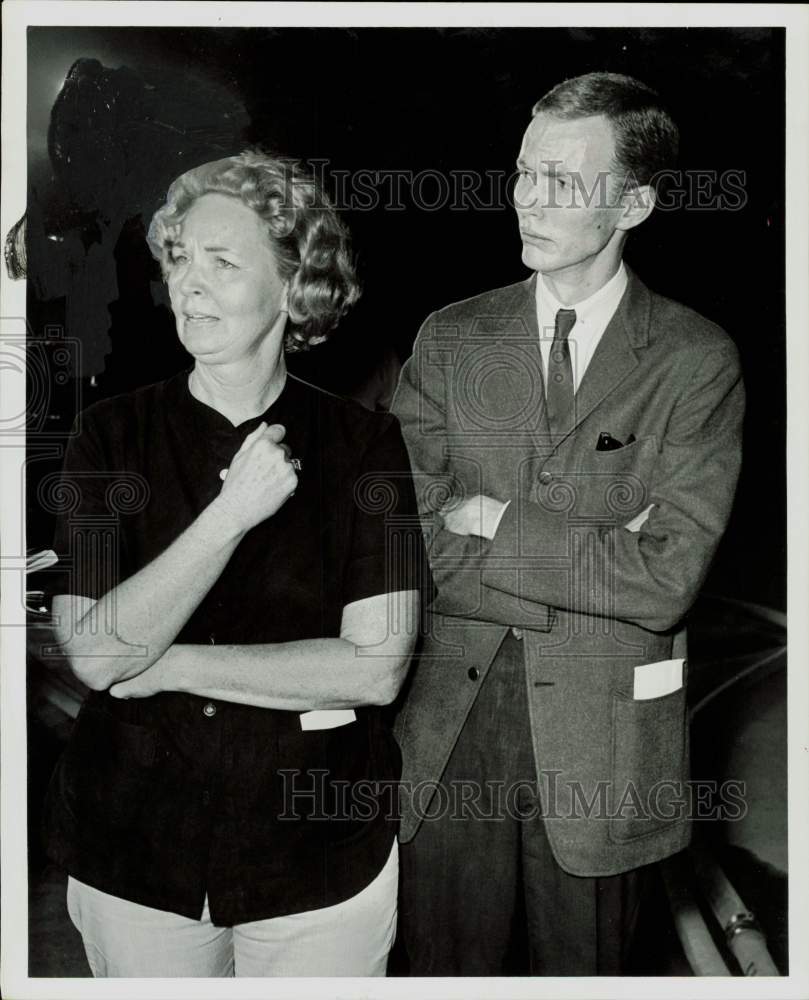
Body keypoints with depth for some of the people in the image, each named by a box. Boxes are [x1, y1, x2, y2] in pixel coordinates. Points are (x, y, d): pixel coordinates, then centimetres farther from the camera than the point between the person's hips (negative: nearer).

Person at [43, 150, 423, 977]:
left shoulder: (365, 443, -8)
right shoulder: (112, 434, -4)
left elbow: (378, 667, -15)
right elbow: (92, 654, -13)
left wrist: (171, 667, -15)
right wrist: (233, 511, -23)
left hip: (322, 856, -1)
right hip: (133, 851, 2)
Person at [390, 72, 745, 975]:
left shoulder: (698, 361, -6)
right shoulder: (451, 339, 2)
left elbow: (667, 583, -14)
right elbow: (414, 540, -6)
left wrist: (499, 524, -13)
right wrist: (598, 553, -12)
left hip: (603, 742, -1)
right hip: (448, 727, 2)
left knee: (579, 967, 18)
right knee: (444, 964, 16)